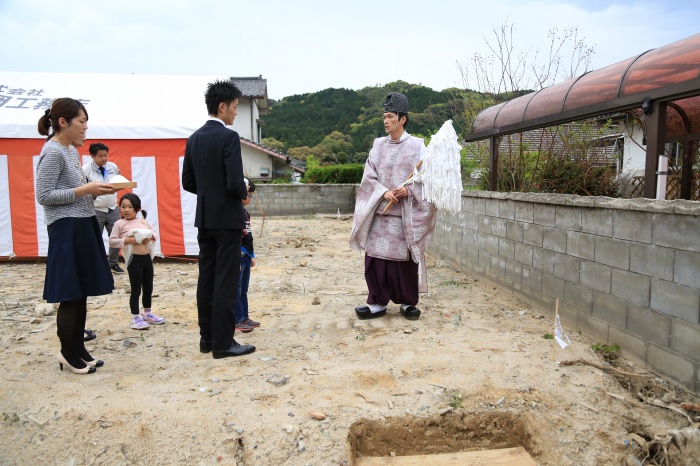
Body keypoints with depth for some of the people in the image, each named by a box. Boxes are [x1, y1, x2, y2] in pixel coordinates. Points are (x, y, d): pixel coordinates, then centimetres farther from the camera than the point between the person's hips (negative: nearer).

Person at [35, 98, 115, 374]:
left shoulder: (71, 150, 14)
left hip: (83, 226, 9)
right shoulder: (52, 152, -13)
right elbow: (44, 196, -17)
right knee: (70, 296, -1)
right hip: (66, 229, -9)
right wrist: (85, 190, -19)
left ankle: (78, 349, 22)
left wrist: (94, 190, 2)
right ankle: (68, 354, 13)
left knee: (82, 293, 12)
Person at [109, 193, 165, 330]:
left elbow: (154, 232, 11)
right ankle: (135, 317, 13)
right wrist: (127, 240, -18)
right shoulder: (120, 224, -3)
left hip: (147, 257, 5)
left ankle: (147, 313, 32)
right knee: (136, 290, 1)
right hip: (134, 259, -5)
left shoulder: (143, 221, 9)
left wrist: (149, 237, -9)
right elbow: (112, 241, -7)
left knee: (148, 288, 15)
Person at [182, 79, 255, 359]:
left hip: (204, 218, 8)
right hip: (227, 218, -7)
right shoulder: (228, 137, -14)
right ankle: (223, 343, 4)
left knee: (207, 278, 12)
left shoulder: (194, 139, 9)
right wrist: (244, 194, 0)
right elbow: (235, 182, -21)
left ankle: (207, 337, 20)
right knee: (225, 282, -2)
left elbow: (188, 182, 11)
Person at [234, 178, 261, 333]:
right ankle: (237, 320, 8)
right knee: (236, 290, 0)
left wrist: (251, 256, 21)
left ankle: (244, 318, 23)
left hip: (246, 256, 9)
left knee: (243, 290, 15)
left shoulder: (245, 212, 14)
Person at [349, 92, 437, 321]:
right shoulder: (378, 145, 10)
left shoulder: (417, 145, 1)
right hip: (379, 212, 3)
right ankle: (378, 302, 13)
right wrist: (384, 192, -12)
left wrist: (409, 190, -18)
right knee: (376, 257, 1)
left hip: (406, 214, -3)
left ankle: (408, 302, 18)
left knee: (406, 258, 2)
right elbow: (369, 176, 5)